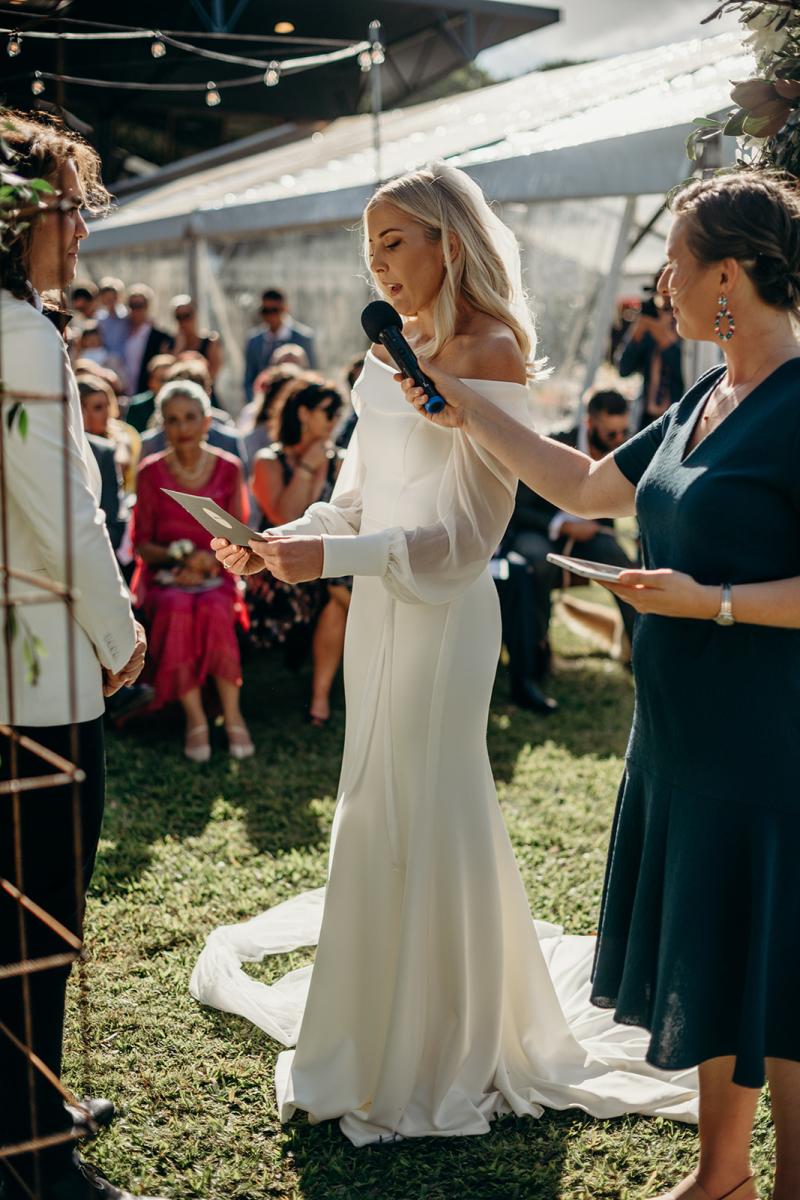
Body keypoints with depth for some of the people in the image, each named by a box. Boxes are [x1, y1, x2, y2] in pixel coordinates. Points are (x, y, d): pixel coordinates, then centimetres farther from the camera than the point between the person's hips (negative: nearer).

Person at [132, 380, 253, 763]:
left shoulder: (228, 469, 5)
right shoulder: (151, 472, 3)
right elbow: (141, 543, 4)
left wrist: (210, 560, -14)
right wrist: (180, 556, -14)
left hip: (215, 574, 0)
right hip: (165, 575, 0)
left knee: (214, 612, -34)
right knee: (177, 612, -34)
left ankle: (232, 714, -21)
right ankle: (195, 718, -25)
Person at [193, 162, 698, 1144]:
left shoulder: (489, 351, -14)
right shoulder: (391, 348, 9)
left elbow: (469, 531, -18)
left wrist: (331, 556, -23)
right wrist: (276, 546, -2)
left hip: (442, 614, -8)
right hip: (378, 606, 8)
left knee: (423, 823, 3)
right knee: (377, 816, 16)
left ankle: (439, 1062, 24)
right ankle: (381, 1034, 35)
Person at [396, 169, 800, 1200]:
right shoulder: (708, 398, 10)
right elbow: (588, 487, 19)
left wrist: (712, 601, -23)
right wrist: (470, 417, 18)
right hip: (683, 731, 9)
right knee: (705, 961, 19)